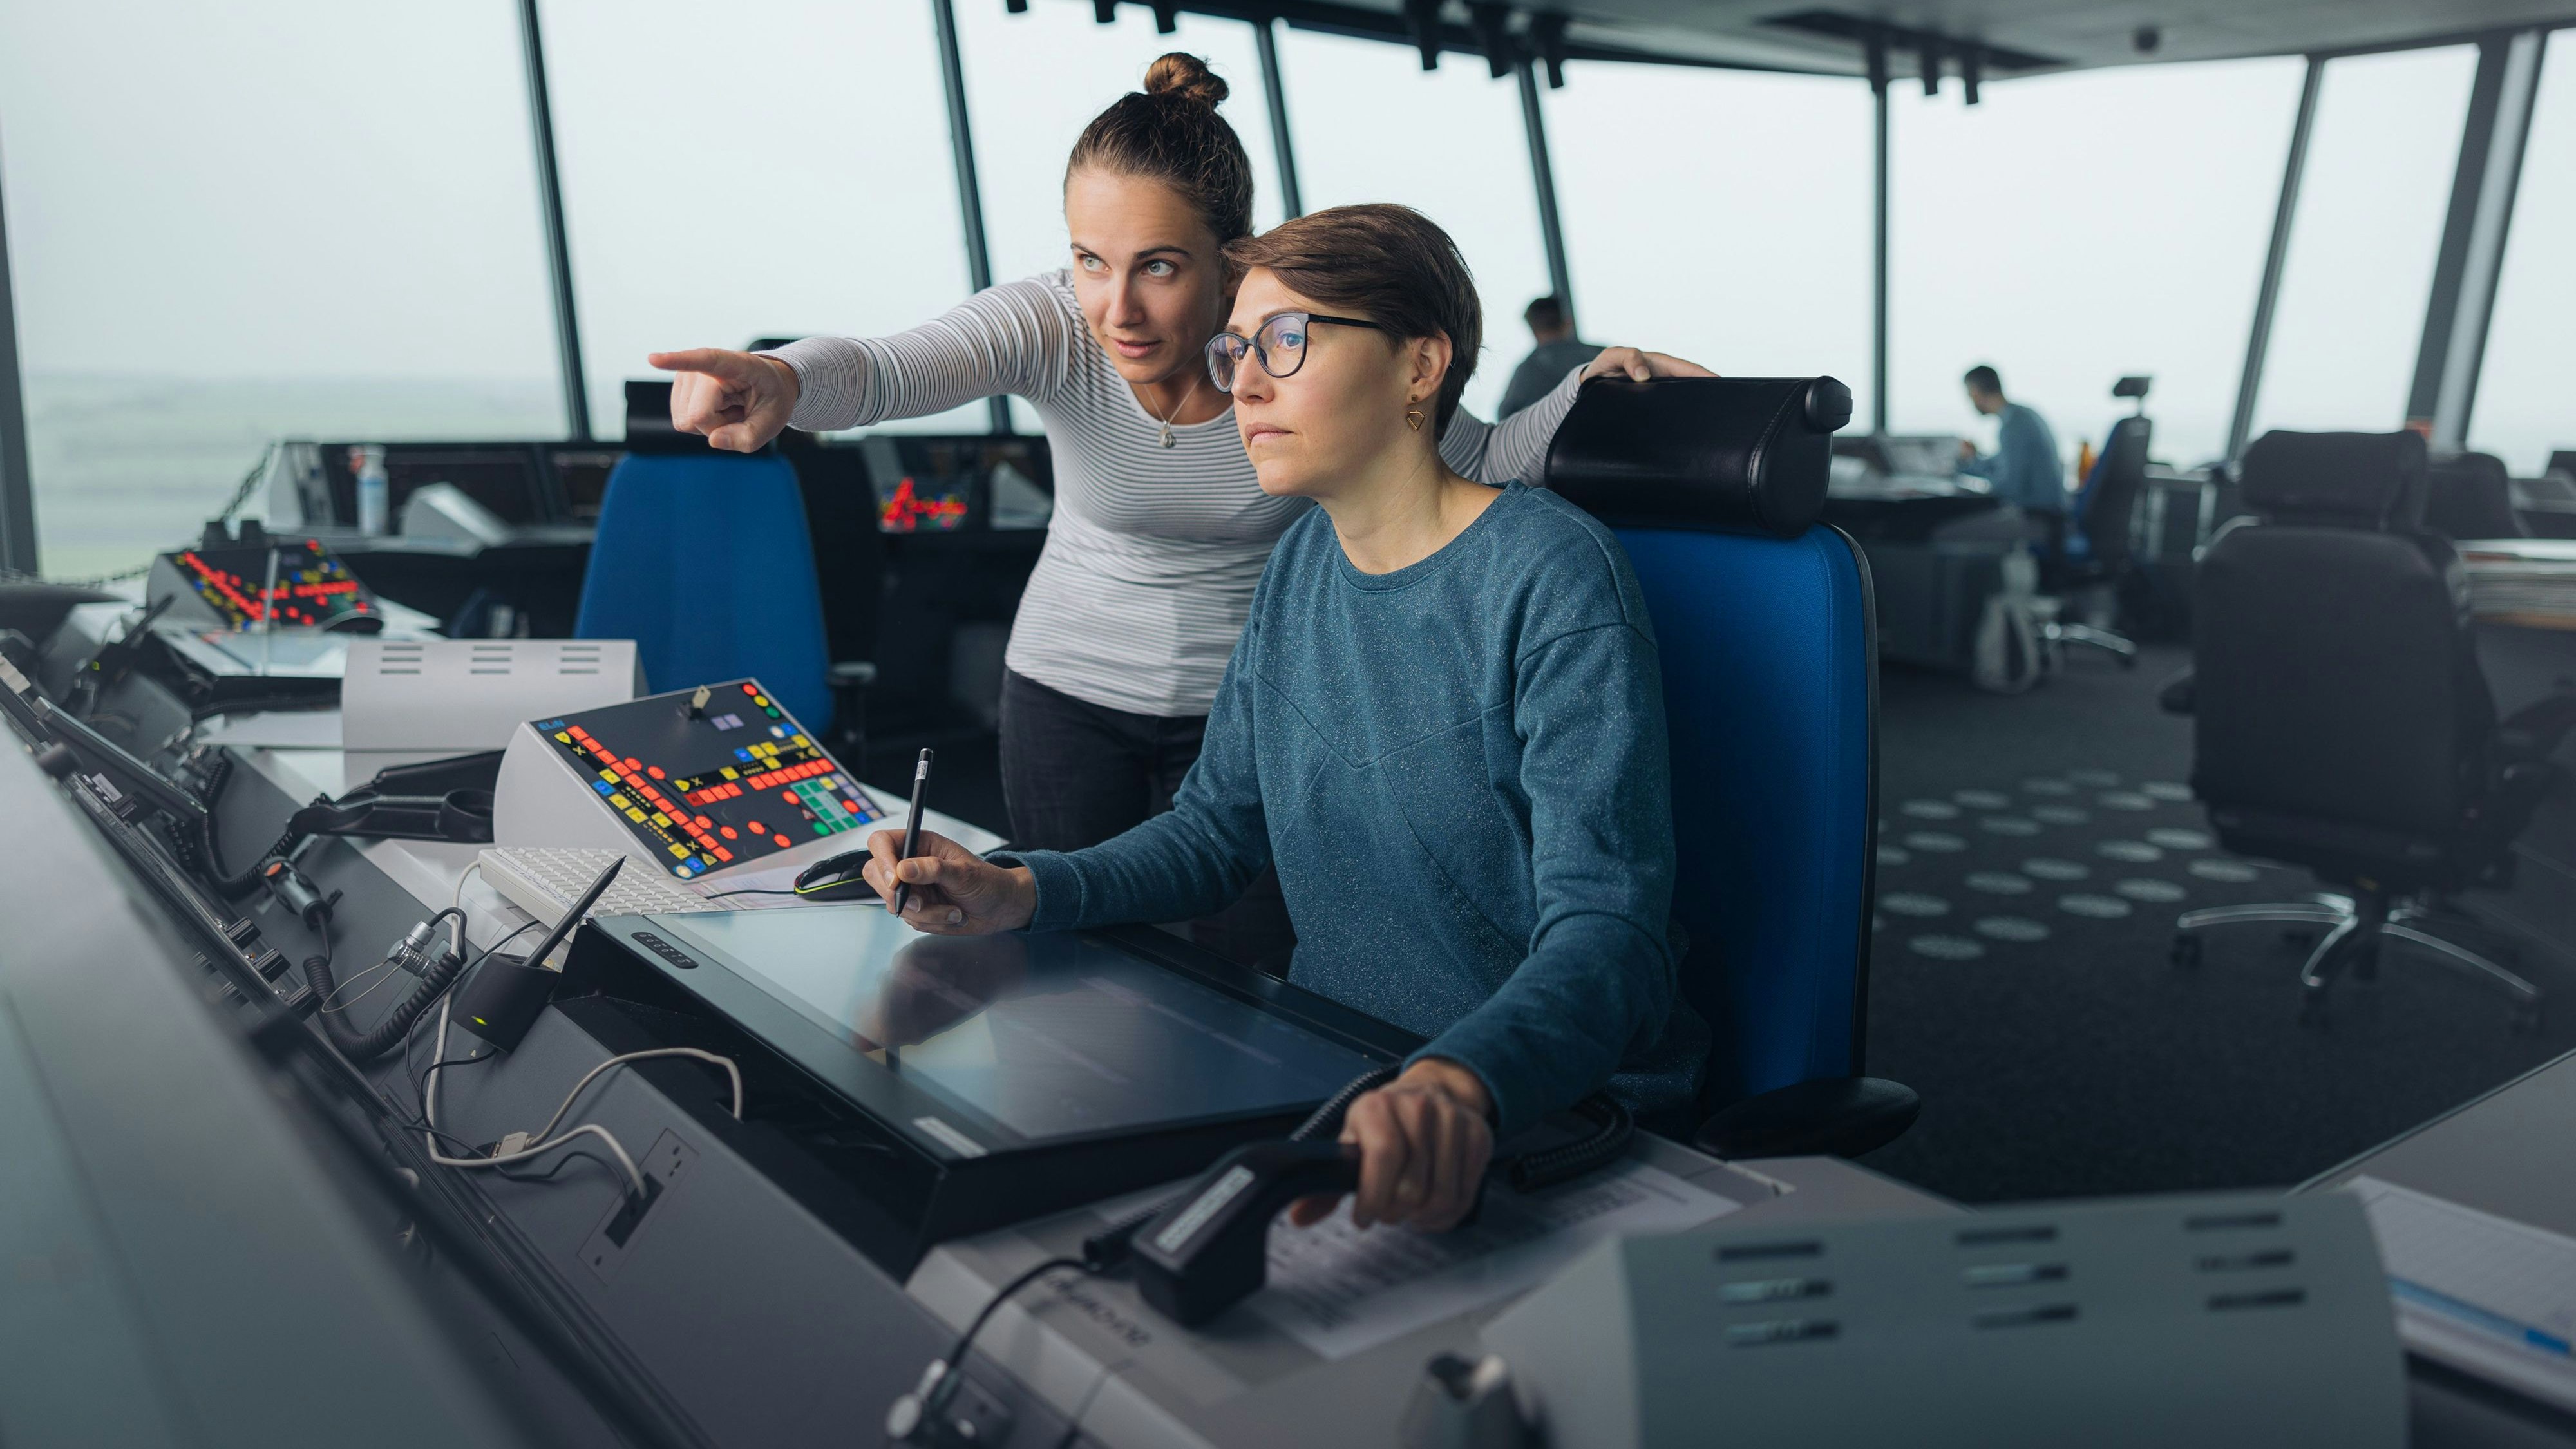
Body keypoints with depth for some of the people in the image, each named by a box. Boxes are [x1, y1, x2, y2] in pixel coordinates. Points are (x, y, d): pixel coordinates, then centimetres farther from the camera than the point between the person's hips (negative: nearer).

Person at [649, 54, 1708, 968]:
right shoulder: (1053, 327, -22)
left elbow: (1487, 462, -12)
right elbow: (885, 372, -39)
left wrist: (1590, 387, -30)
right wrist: (785, 379, -60)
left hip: (1248, 707, -1)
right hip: (1068, 697, 1)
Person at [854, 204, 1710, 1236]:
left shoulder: (1553, 581, -16)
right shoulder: (1306, 563, 7)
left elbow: (1606, 928, -25)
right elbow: (1217, 826, 13)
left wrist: (1459, 1087, -45)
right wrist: (1018, 892, -4)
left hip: (1548, 1112, -7)